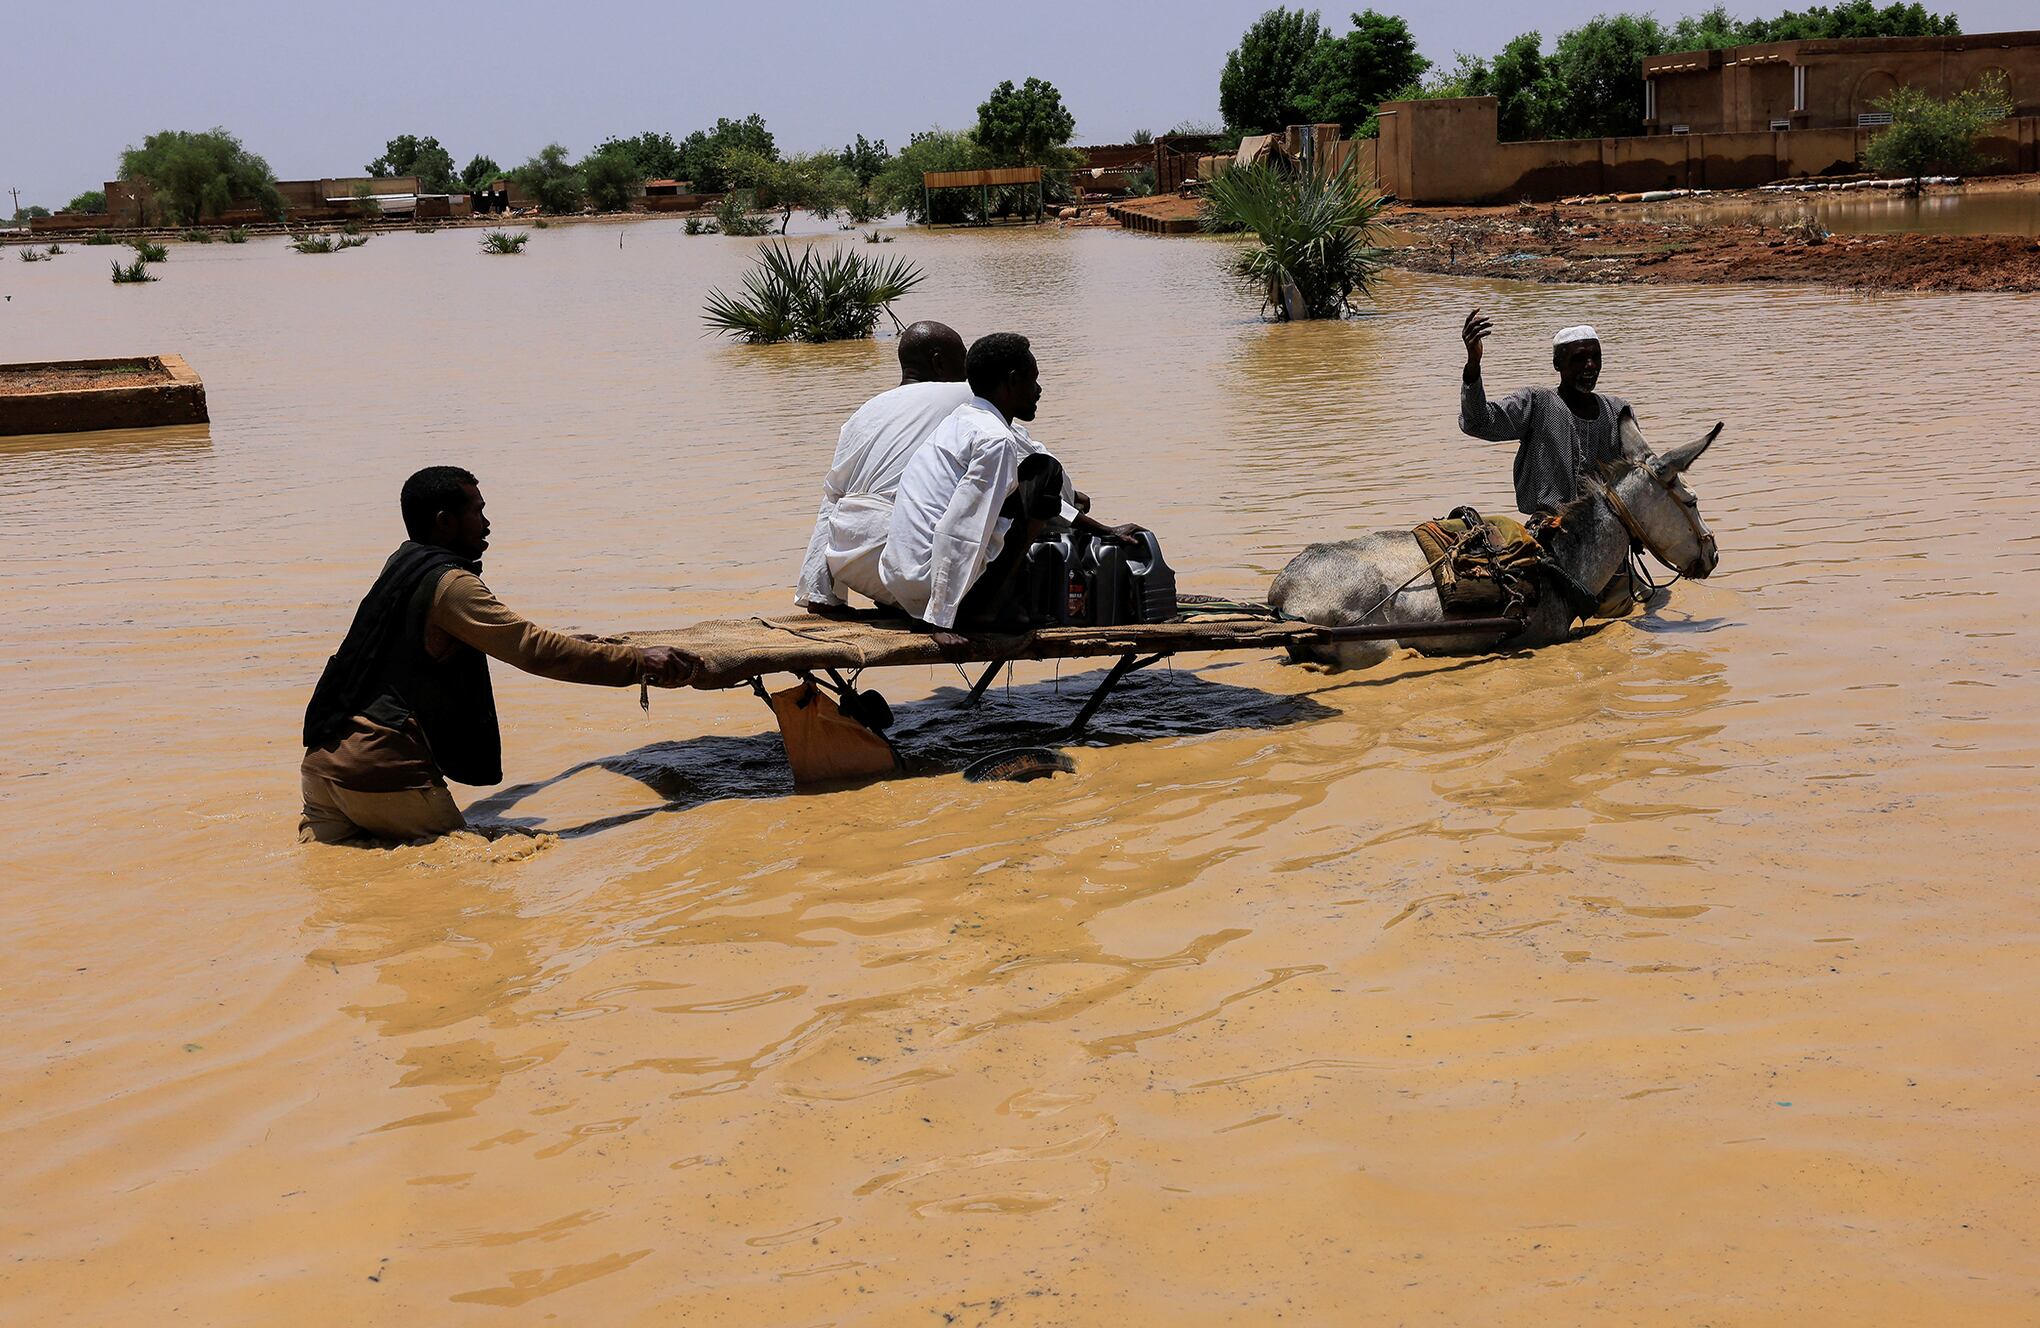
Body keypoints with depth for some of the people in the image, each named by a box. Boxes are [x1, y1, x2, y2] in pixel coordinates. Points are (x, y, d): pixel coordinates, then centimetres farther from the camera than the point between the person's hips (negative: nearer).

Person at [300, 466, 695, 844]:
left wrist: (570, 646, 37)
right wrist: (638, 663, -14)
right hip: (381, 767, -8)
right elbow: (534, 651, -16)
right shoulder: (449, 585, -12)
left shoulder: (403, 565, 16)